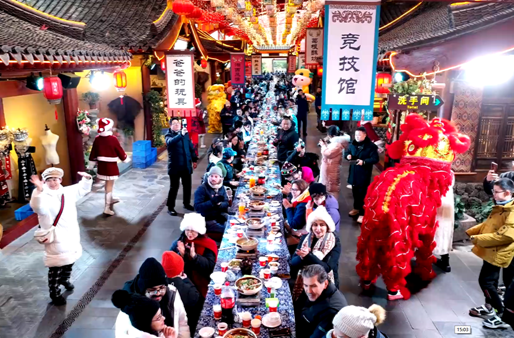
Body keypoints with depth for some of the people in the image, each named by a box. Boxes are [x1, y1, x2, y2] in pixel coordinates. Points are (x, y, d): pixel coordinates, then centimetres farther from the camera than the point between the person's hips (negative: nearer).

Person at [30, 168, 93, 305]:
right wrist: (39, 190, -53)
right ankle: (54, 293, 17)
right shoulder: (43, 195, -18)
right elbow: (38, 207, -40)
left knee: (70, 260, 25)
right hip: (56, 237, -7)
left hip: (71, 234, 8)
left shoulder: (67, 192, 5)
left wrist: (86, 179, 2)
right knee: (56, 266, 0)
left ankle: (64, 280, 51)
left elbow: (82, 188, 20)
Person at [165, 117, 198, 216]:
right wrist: (181, 134, -43)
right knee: (174, 187, 0)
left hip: (186, 165, 5)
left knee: (187, 186, 14)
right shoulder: (169, 135, -7)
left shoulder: (185, 134, 8)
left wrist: (194, 159, 10)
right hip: (175, 166, -5)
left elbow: (191, 147, 14)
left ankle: (187, 204, 32)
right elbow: (170, 142, -31)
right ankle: (170, 207, 11)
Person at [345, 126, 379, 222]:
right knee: (355, 191, 18)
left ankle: (362, 213, 4)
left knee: (362, 193, -4)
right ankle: (356, 208, 36)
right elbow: (347, 152, 18)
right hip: (354, 172, 6)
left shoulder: (371, 146, -13)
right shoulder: (353, 144, 6)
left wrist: (364, 162, -27)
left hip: (364, 174, -6)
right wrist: (348, 155, -7)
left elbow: (375, 159, -15)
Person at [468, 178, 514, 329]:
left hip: (497, 253, -10)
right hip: (490, 250, 10)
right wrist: (472, 232, 9)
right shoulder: (500, 207, 10)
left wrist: (478, 239, -26)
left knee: (486, 281, -4)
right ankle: (489, 308, 34)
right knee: (491, 281, 20)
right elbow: (488, 224, 21)